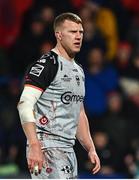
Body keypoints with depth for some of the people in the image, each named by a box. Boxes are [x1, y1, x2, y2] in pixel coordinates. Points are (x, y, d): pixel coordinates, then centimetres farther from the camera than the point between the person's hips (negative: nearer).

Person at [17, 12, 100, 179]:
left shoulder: (78, 70, 20)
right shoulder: (47, 64, -9)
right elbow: (25, 104, -18)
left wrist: (91, 149, 18)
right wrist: (34, 146, -27)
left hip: (68, 150, 9)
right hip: (46, 147, -9)